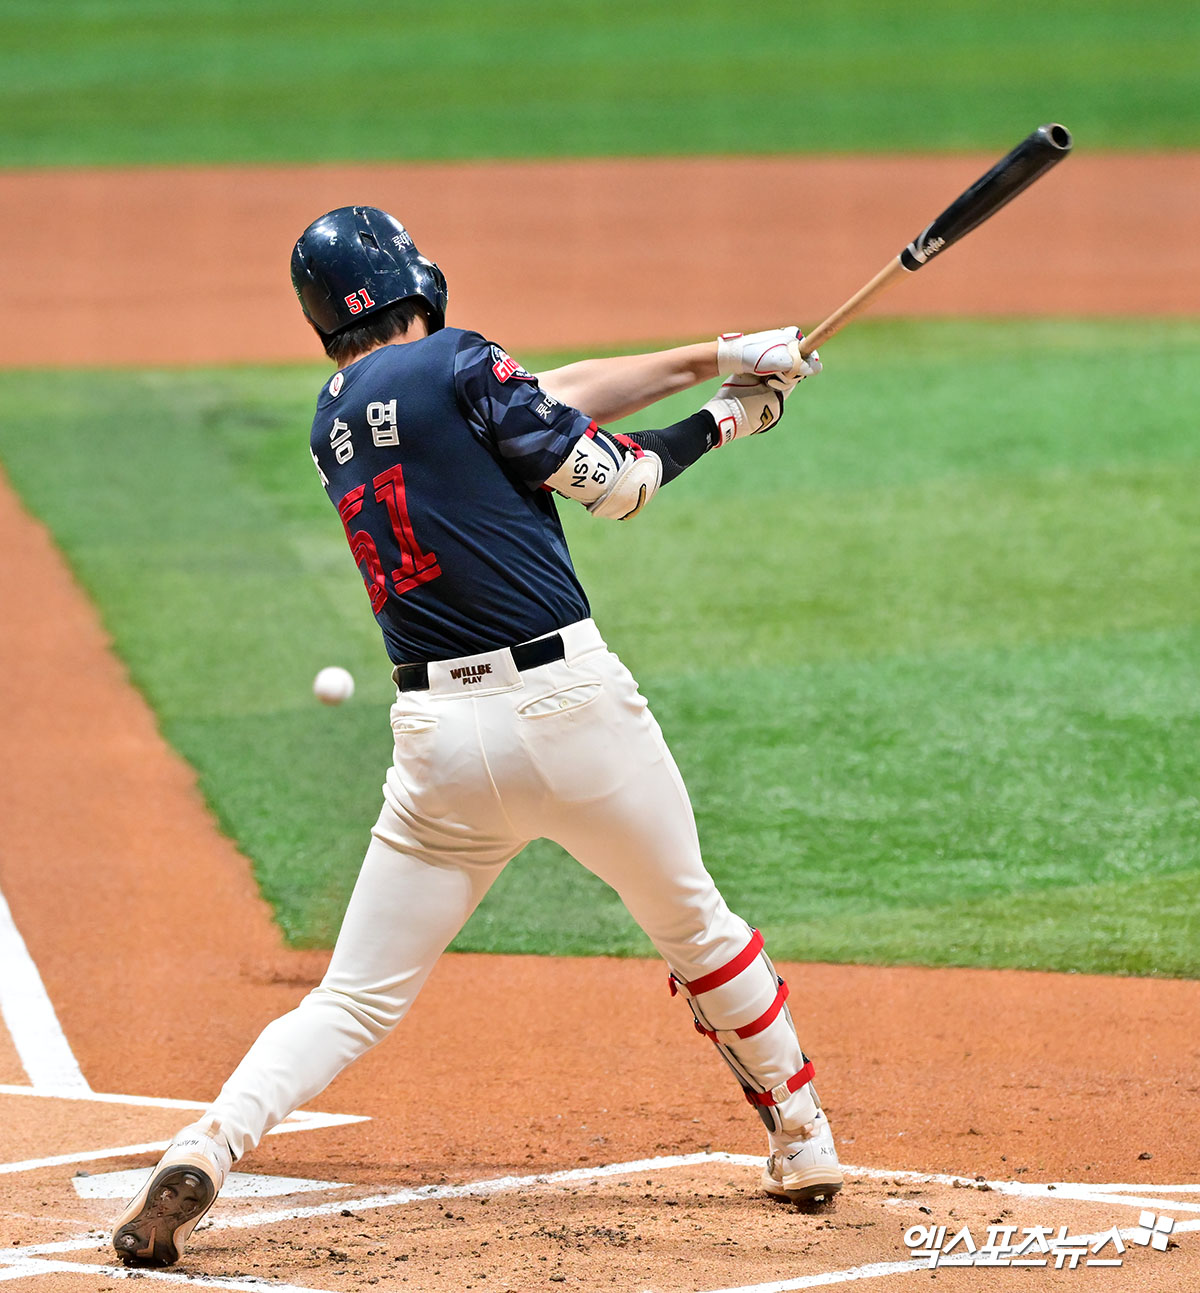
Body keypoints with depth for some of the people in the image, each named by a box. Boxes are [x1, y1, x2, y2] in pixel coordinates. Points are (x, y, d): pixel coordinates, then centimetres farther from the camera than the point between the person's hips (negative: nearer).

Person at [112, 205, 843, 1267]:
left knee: (355, 1000, 6)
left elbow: (542, 400, 18)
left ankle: (207, 1148, -15)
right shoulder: (452, 365, -6)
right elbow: (610, 484, -3)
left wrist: (712, 357, 20)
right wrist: (713, 425, 15)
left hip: (439, 742, 4)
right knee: (694, 926, 20)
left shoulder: (333, 423, 14)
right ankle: (803, 1145, 32)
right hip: (569, 703, -4)